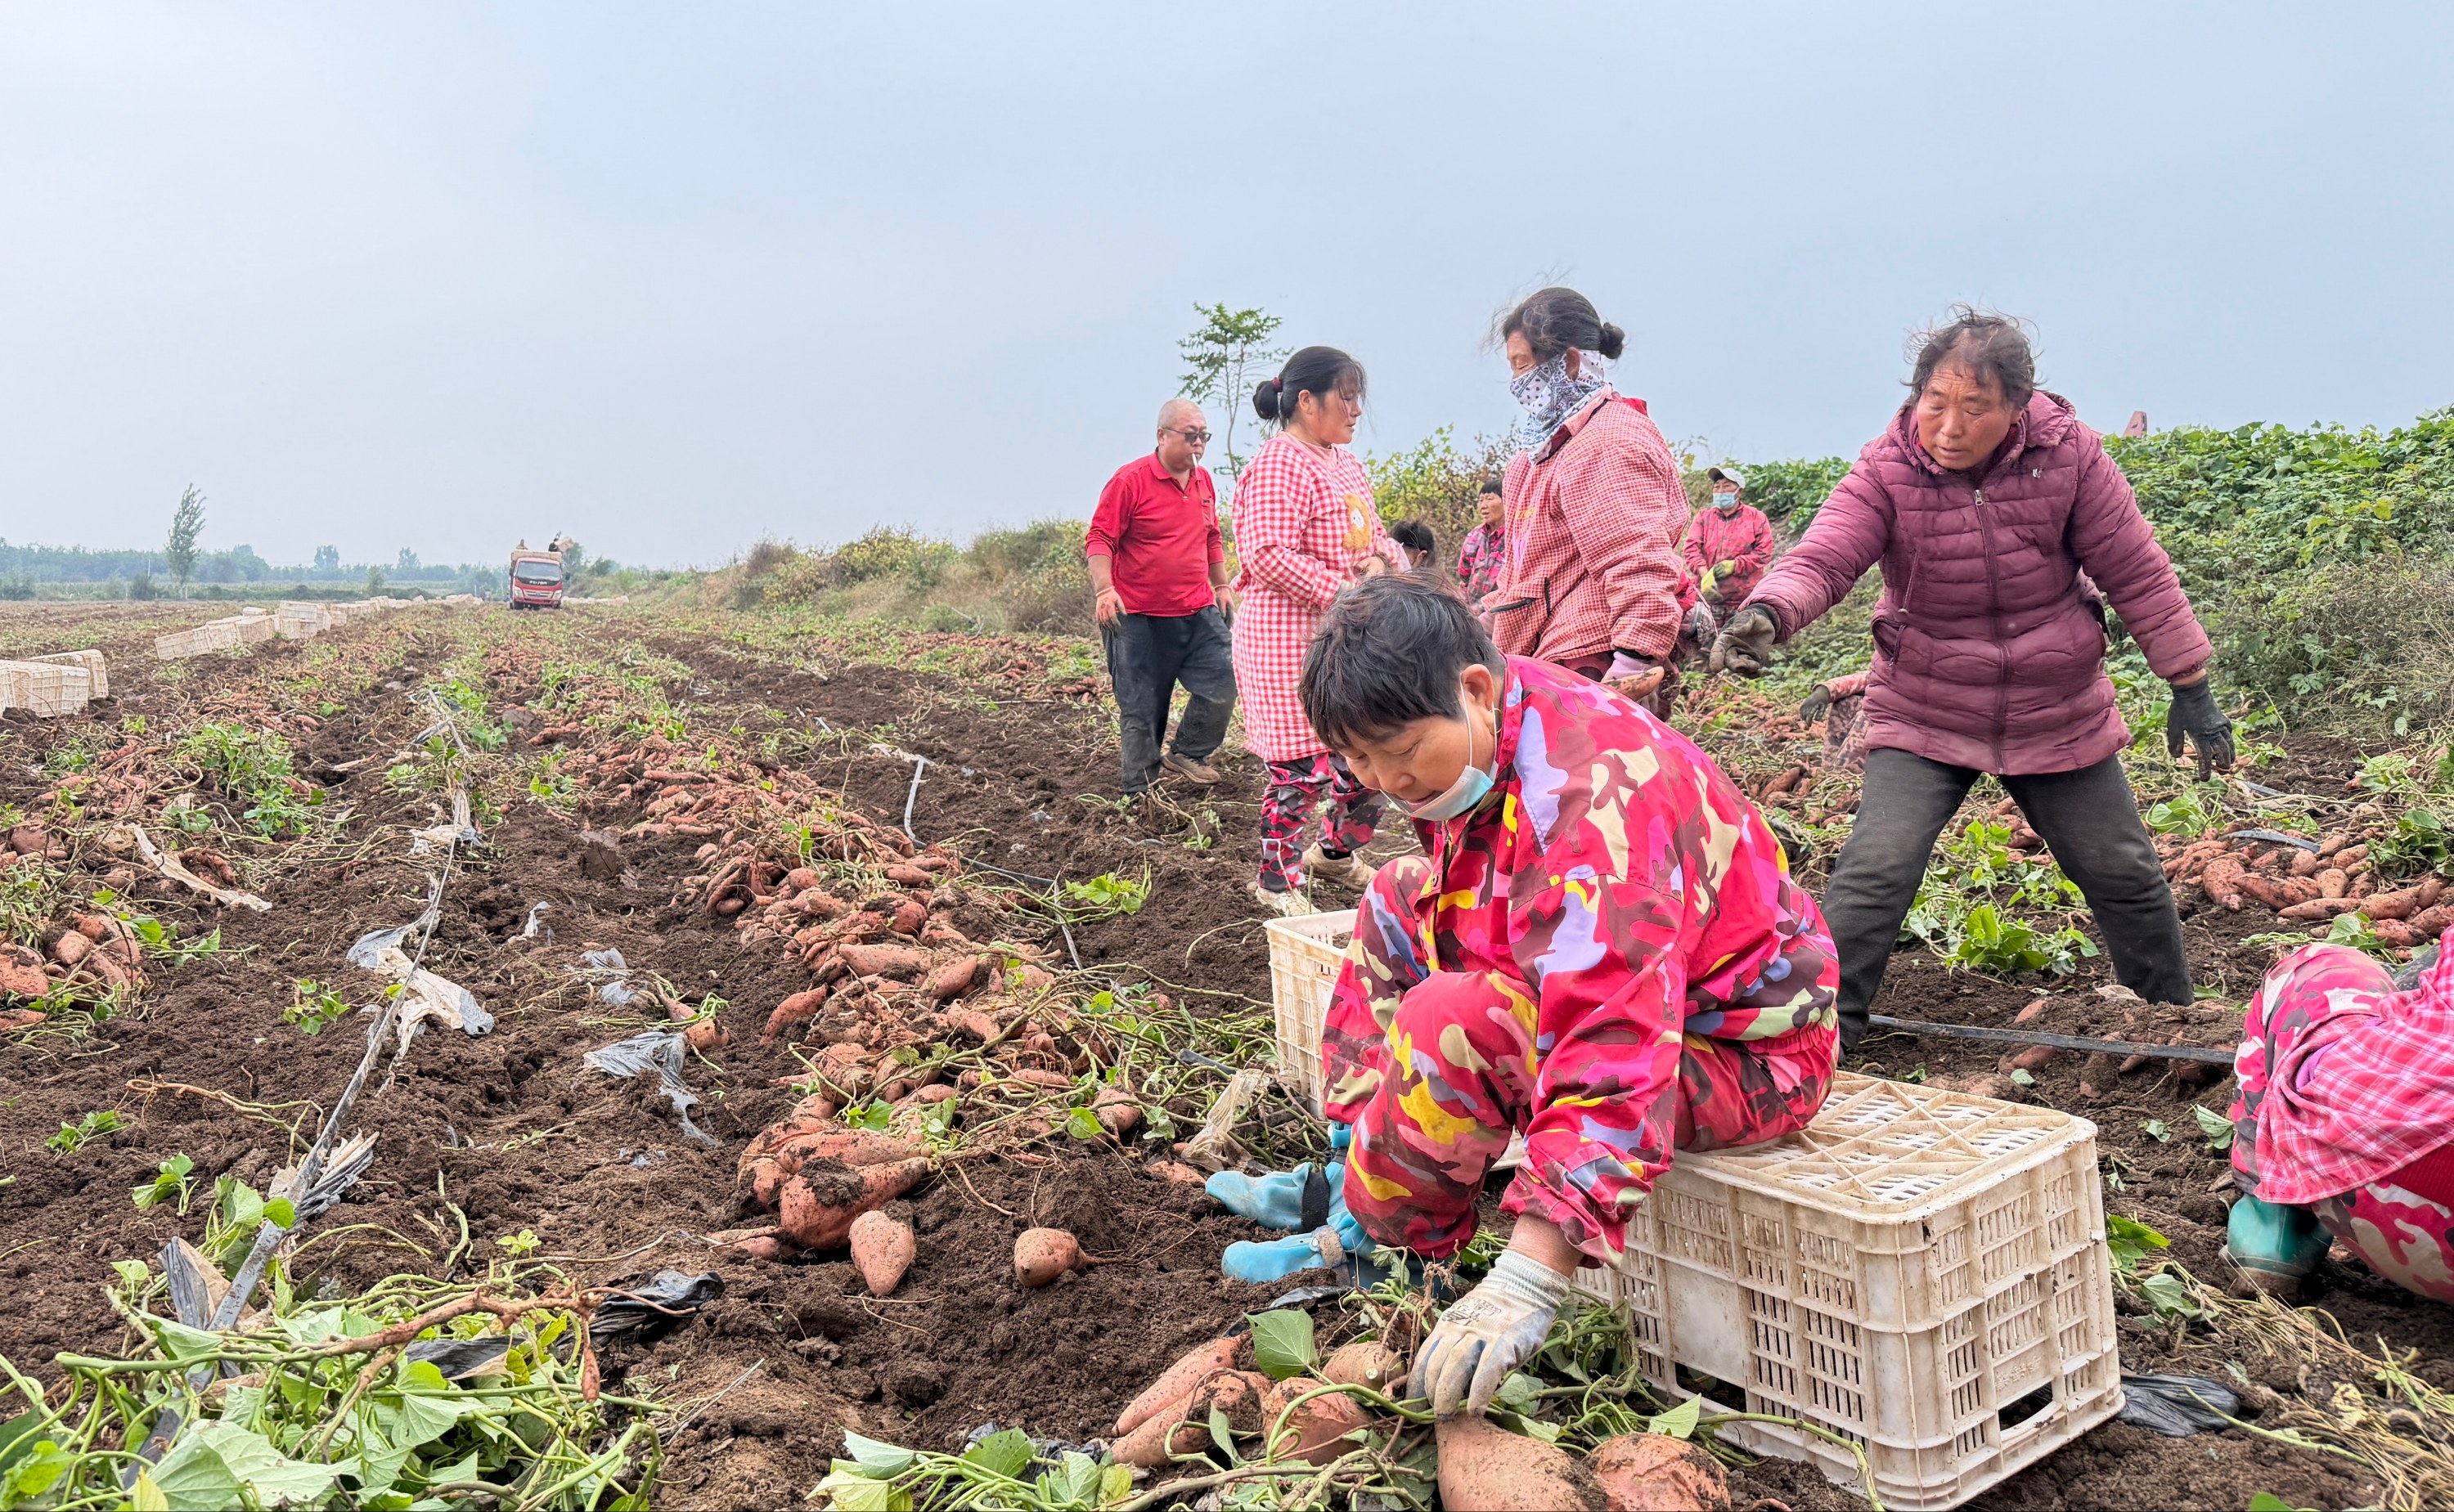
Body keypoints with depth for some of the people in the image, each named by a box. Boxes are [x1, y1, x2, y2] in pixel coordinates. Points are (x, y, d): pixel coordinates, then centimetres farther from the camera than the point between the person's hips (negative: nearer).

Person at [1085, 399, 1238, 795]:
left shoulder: (1204, 480, 11)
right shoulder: (1130, 480, -10)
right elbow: (1099, 539, -12)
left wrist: (1222, 586, 22)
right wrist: (1104, 589, -25)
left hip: (1198, 613, 6)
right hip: (1140, 618, -6)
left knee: (1221, 688, 1)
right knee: (1141, 708, 2)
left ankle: (1186, 754, 24)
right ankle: (1139, 792, 13)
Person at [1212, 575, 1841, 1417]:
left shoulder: (1589, 795, -32)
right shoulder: (1483, 735, -4)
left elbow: (1615, 1059, -39)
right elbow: (1461, 905, 10)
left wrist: (1529, 1280, -42)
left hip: (1739, 1057, -9)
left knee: (1452, 1027, -31)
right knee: (1396, 903, 9)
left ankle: (1370, 1244, -4)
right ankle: (1352, 1173, 7)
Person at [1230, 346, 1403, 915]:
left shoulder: (1345, 462, 16)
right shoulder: (1278, 465, -14)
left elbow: (1369, 533, 25)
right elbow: (1269, 557, -24)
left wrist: (1385, 560, 1)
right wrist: (1346, 594, -23)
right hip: (1289, 638, -9)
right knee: (1303, 764, -5)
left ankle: (1336, 852, 34)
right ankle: (1277, 879, 13)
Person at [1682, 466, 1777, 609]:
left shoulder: (1756, 517, 10)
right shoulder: (1703, 517, 15)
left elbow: (1764, 552, 0)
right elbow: (1692, 548, 1)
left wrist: (1734, 565, -12)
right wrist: (1705, 574, -16)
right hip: (1709, 597, 1)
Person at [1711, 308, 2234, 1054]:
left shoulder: (2068, 455, -12)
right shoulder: (1887, 470, -16)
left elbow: (2137, 574, -5)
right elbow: (1822, 556, -29)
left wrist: (2190, 686, -2)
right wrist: (1766, 612, -52)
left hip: (2058, 716, 2)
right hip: (1923, 716, -2)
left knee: (2125, 874, 15)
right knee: (1874, 872, -17)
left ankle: (2174, 1016, 39)